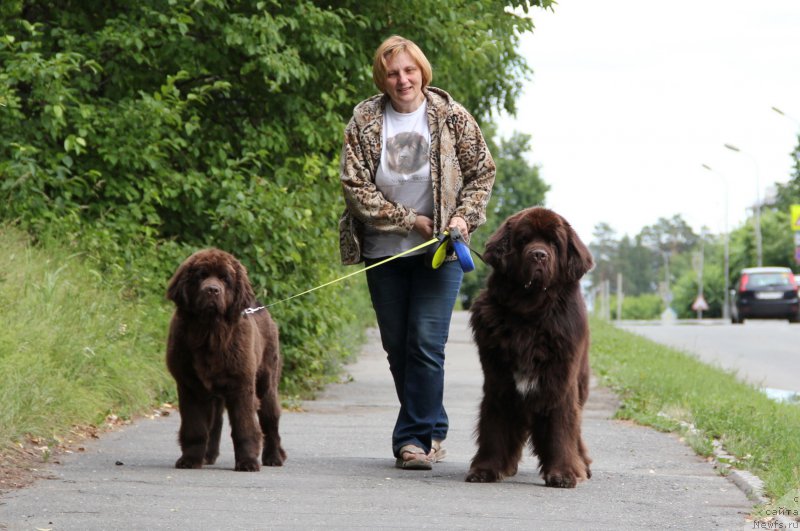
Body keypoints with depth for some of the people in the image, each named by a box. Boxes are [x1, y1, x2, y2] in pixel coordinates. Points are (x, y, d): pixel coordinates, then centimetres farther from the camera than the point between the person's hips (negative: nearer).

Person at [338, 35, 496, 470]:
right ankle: (432, 429, 24)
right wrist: (408, 220, -11)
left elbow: (482, 172, 6)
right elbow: (354, 183, -6)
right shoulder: (364, 120, -2)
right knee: (397, 346, 8)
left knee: (426, 344, -11)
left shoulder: (451, 116, -2)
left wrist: (464, 217, -9)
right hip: (384, 252, 2)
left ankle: (413, 438, -7)